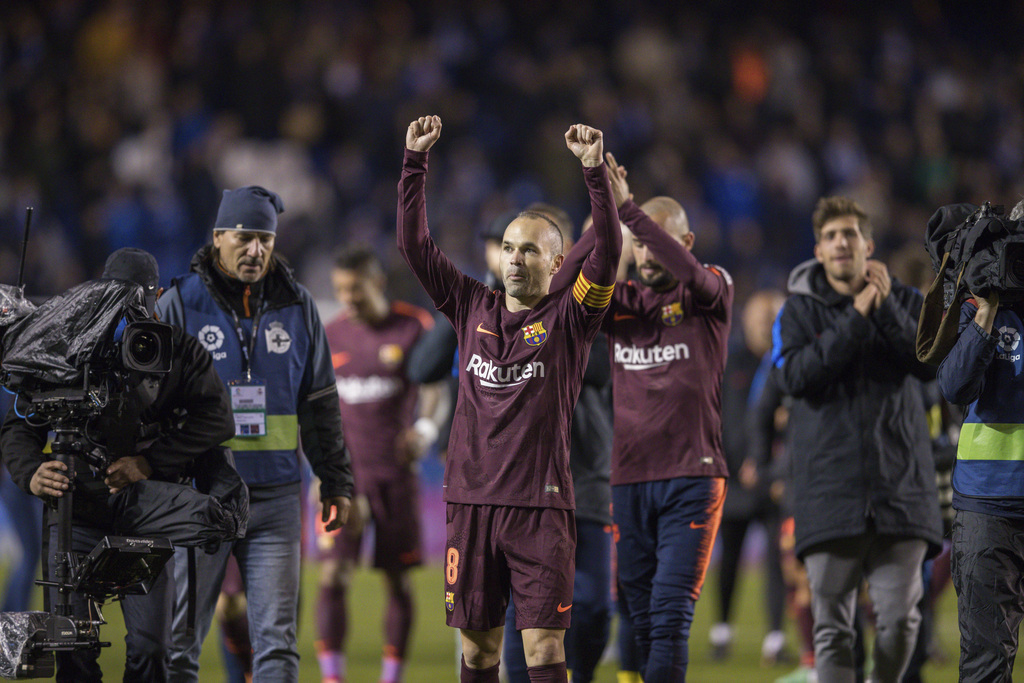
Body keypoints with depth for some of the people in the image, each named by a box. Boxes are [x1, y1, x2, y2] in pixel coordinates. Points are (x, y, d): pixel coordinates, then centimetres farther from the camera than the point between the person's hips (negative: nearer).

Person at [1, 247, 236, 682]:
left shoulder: (179, 351, 2)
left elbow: (217, 418, -9)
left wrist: (150, 462, -19)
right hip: (76, 518, 1)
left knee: (149, 647, -9)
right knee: (71, 648, -6)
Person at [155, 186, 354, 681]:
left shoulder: (296, 307, 9)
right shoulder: (179, 305, -1)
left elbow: (320, 403, 15)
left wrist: (336, 483, 14)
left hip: (275, 495, 2)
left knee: (277, 640, -2)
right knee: (179, 639, 2)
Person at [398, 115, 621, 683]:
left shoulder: (568, 318, 1)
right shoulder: (473, 309, 11)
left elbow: (606, 254, -13)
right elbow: (414, 245, 9)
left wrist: (595, 170, -22)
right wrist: (415, 161, 1)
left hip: (541, 504, -3)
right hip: (471, 500, 3)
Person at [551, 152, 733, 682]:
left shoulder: (711, 293, 1)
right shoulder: (620, 301, 10)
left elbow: (692, 274, -22)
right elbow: (561, 289, -8)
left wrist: (628, 209, -29)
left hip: (691, 479, -4)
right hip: (629, 479, 4)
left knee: (670, 617, -12)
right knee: (643, 621, 6)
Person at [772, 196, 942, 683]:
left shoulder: (905, 302, 12)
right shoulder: (800, 310, 8)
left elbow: (931, 363, -5)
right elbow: (795, 376, -9)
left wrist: (886, 307, -13)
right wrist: (856, 319, -12)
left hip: (900, 486, 1)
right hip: (830, 490, -1)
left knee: (900, 617, -4)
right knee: (832, 627, -3)